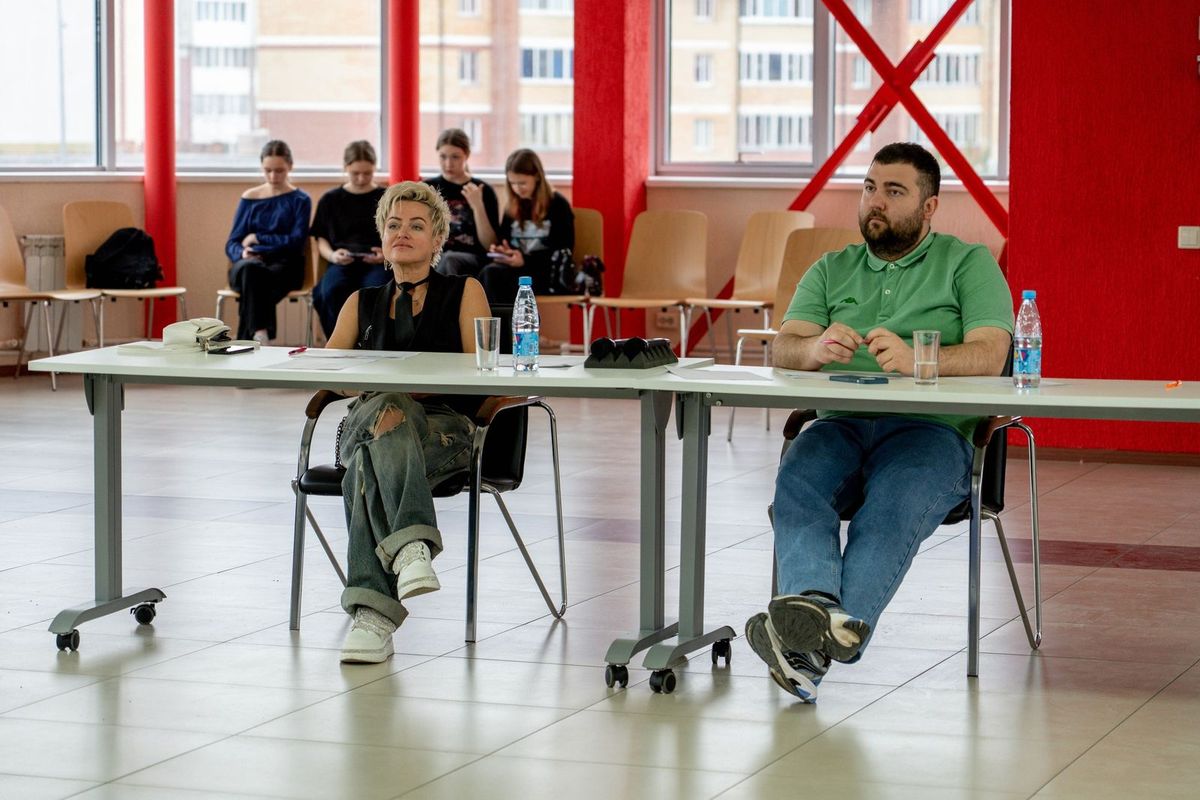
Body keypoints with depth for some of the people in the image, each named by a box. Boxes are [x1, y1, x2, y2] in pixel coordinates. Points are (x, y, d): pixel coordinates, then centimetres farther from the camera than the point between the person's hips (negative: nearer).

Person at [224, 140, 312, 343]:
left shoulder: (300, 200, 11)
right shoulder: (249, 198, 17)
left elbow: (296, 241, -1)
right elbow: (232, 244, 13)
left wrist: (257, 238, -1)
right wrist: (242, 252, -11)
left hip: (284, 265, -1)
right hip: (250, 262, 1)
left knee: (253, 277, -38)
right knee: (250, 269, -38)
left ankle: (246, 341, -39)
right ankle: (260, 332, -52)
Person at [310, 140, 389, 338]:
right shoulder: (330, 200, 19)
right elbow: (321, 239, 18)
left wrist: (386, 254, -9)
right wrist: (332, 255, -4)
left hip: (378, 264, -1)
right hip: (342, 263, 1)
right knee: (331, 292, -35)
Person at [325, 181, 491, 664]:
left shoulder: (464, 293, 15)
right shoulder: (363, 303, 26)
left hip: (444, 428, -2)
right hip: (366, 420, 2)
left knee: (368, 463, -38)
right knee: (385, 413, -39)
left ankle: (373, 612, -54)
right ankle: (411, 544, -61)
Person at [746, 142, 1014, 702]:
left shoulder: (969, 264, 13)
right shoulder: (832, 271, 25)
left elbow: (989, 356, -4)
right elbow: (783, 347, 9)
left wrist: (916, 360, -24)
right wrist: (817, 347, -17)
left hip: (928, 429, -3)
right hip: (840, 423, 3)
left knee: (894, 507, -36)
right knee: (797, 486, -32)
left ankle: (829, 635, -56)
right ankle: (812, 605, -55)